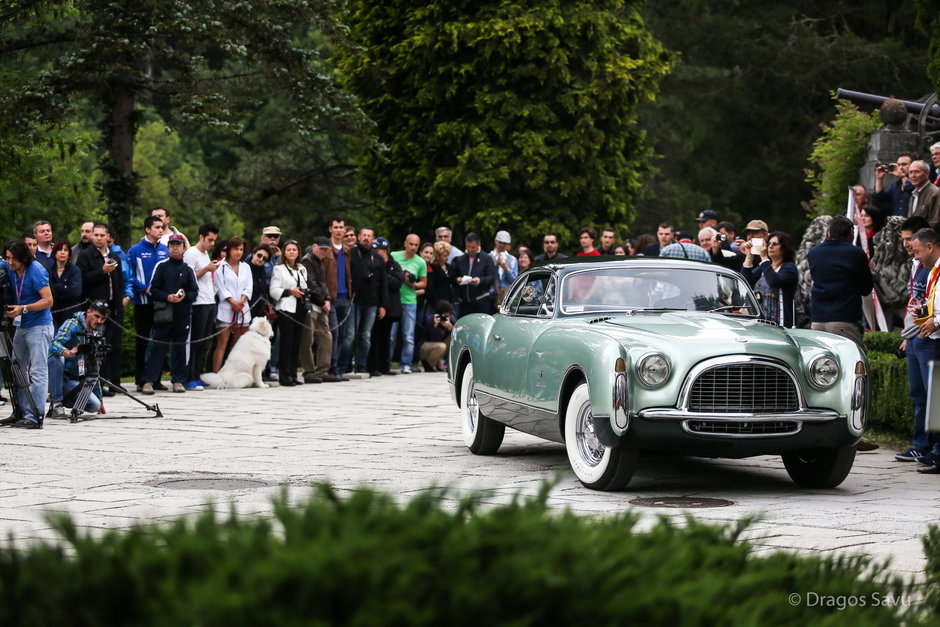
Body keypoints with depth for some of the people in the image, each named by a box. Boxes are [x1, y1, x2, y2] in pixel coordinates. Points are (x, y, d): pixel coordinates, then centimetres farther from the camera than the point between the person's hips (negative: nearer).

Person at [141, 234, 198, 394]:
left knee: (179, 347, 6)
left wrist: (185, 296, -12)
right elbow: (154, 289, 2)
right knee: (157, 346, -6)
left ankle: (178, 381, 13)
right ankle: (148, 381, -5)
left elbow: (195, 291, 8)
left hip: (183, 314, 2)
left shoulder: (188, 269, 10)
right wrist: (167, 297, -14)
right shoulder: (161, 266, 6)